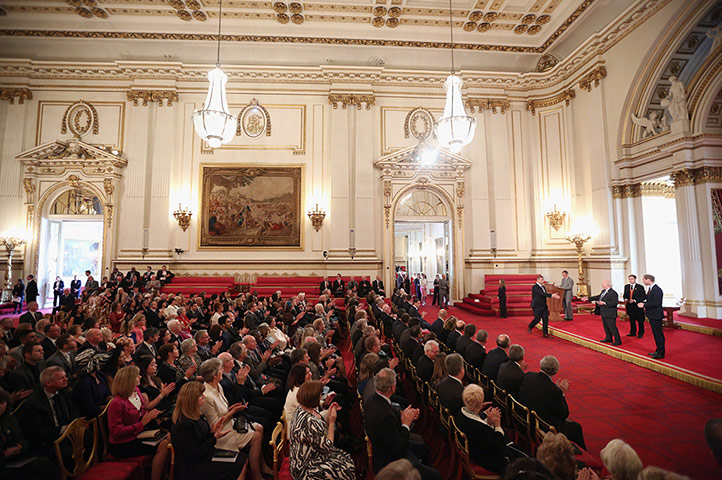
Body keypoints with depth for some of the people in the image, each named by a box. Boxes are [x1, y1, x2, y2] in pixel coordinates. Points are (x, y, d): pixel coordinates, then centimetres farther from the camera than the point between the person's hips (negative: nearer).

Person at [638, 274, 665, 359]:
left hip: (656, 315, -10)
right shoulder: (650, 288, 11)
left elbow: (656, 303, -24)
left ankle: (661, 353, 8)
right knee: (655, 334, 18)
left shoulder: (657, 290, -20)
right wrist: (642, 303, 4)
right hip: (652, 315, 10)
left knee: (659, 334, 0)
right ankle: (658, 351, 29)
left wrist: (644, 305, -18)